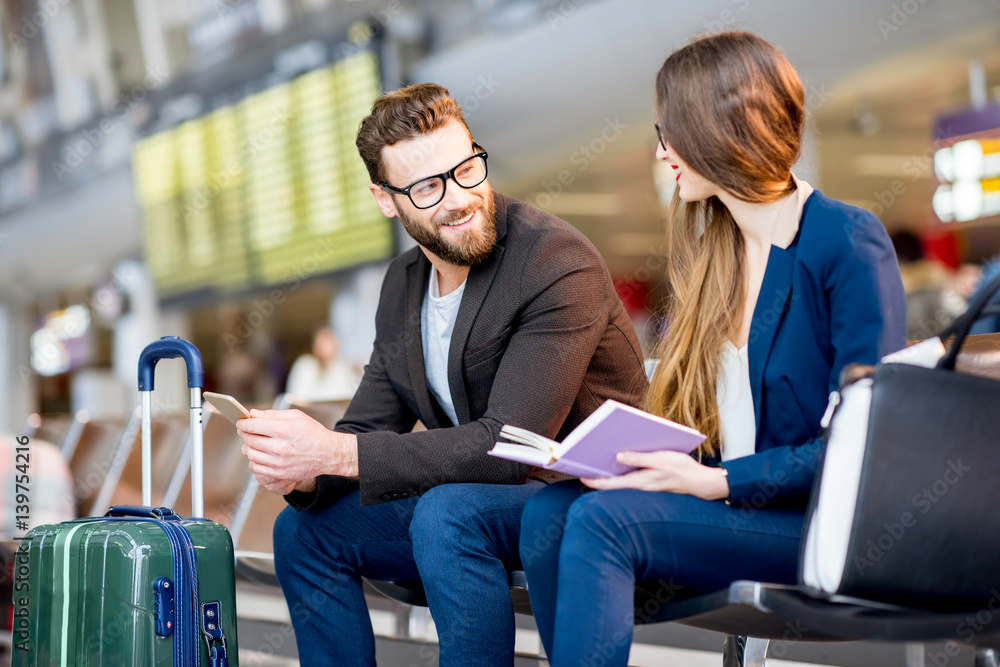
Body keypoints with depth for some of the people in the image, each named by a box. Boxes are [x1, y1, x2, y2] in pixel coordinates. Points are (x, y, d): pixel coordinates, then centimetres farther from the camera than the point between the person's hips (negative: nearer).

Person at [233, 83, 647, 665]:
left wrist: (337, 453, -30)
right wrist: (304, 471, -19)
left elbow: (509, 444, -28)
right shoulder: (403, 285, 6)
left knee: (447, 514, -33)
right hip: (483, 496, 8)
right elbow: (369, 426, 5)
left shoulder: (559, 263, -21)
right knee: (305, 529, 1)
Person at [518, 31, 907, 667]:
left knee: (604, 518, -27)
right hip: (726, 505, 7)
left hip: (823, 519, -7)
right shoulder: (716, 250, 14)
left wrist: (719, 483, -20)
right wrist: (642, 456, -1)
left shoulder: (850, 243, -10)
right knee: (548, 512, -18)